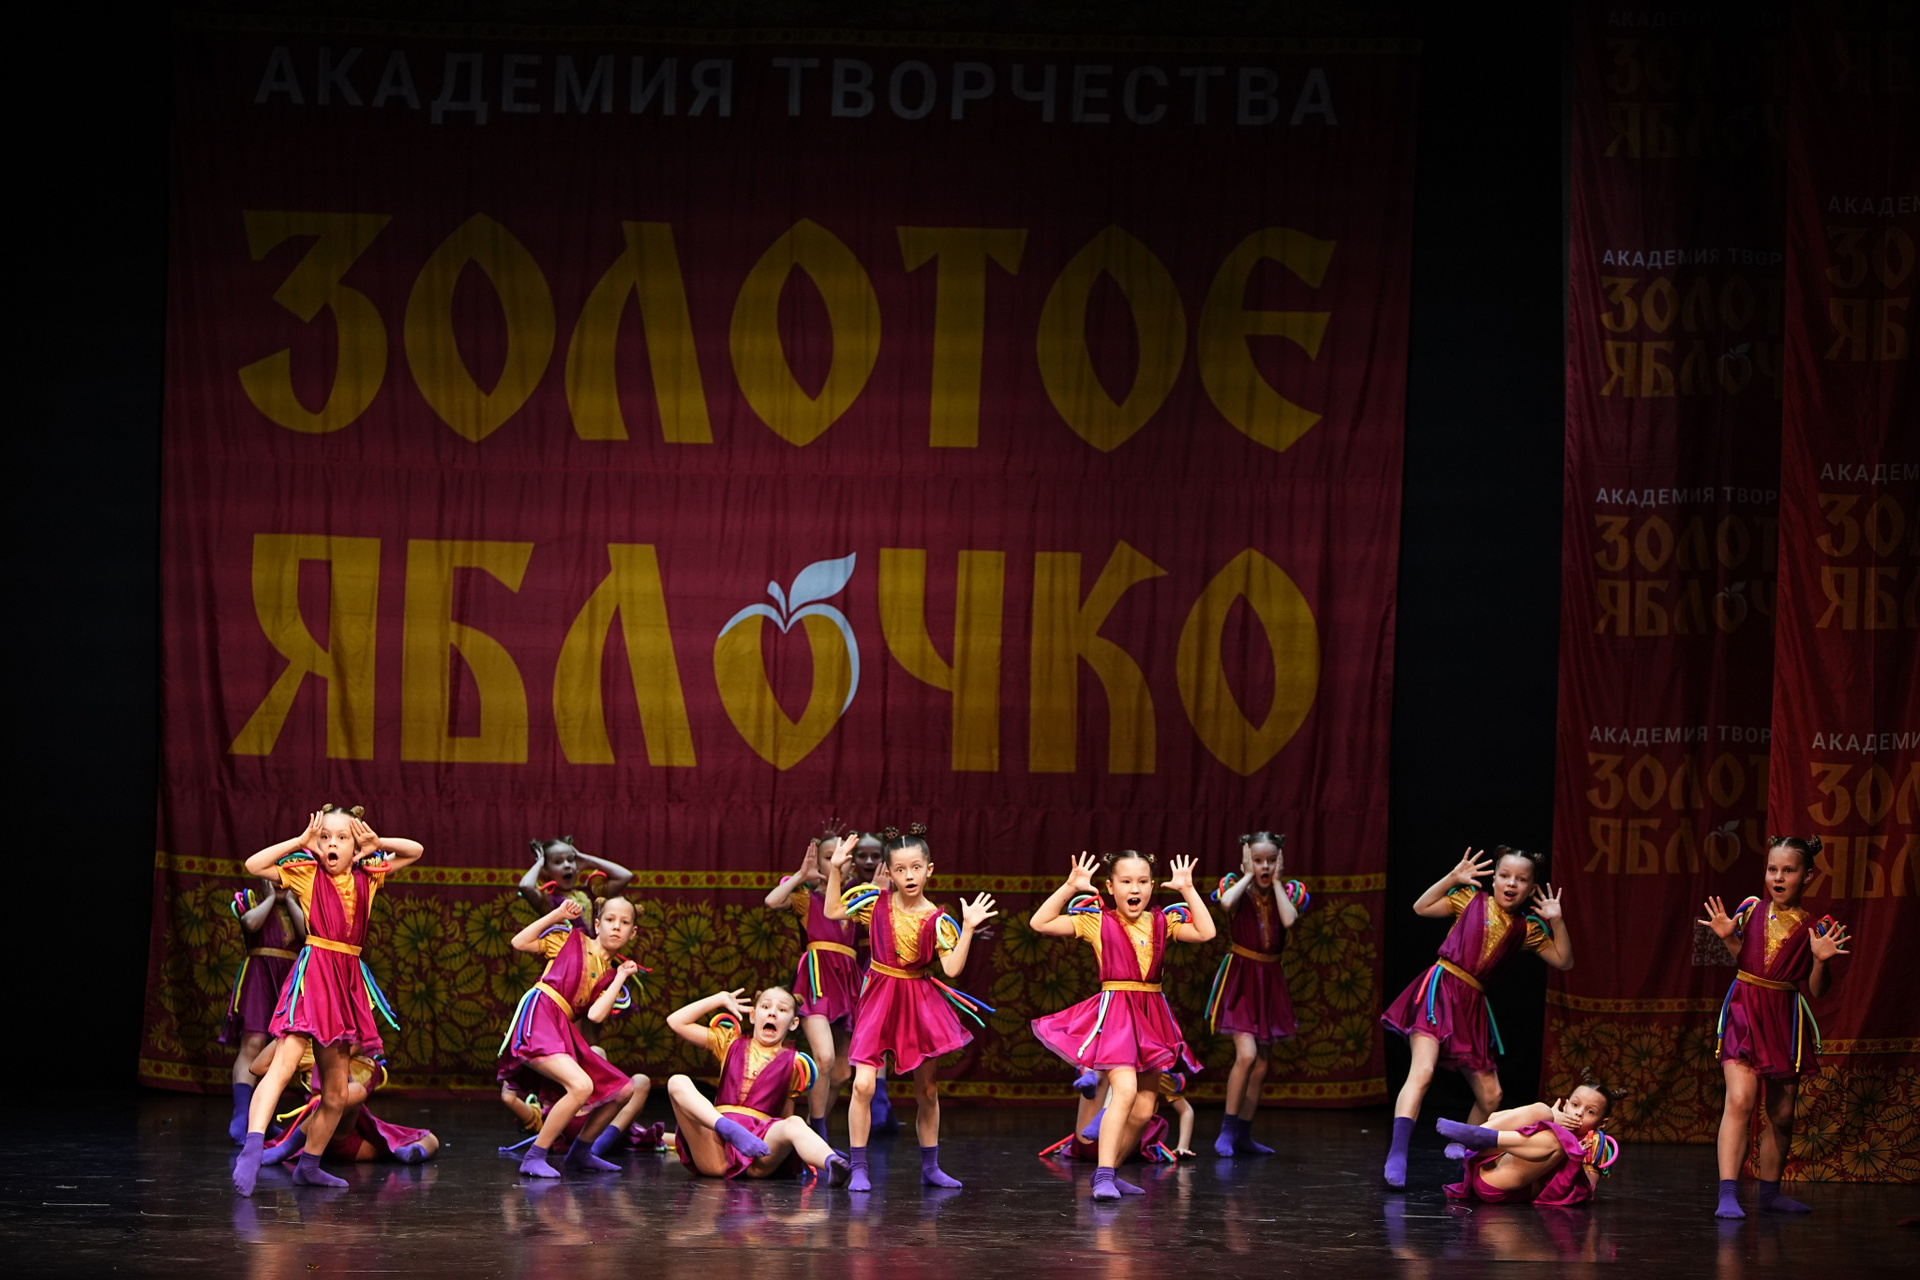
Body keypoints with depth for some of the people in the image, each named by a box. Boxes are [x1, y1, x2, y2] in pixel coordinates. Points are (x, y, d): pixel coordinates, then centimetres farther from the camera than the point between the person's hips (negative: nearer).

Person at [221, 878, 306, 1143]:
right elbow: (251, 923, -13)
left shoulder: (297, 907, 19)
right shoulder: (250, 899, 10)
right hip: (258, 974, -5)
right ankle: (241, 1119, -27)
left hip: (289, 980, 5)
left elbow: (309, 933, -1)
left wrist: (289, 899, 4)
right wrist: (271, 897, 0)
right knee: (253, 1043, -18)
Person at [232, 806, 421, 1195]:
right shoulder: (307, 872, 0)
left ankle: (309, 1166, 23)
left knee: (336, 1092, 10)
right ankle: (251, 1151, -37)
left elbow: (415, 851, 21)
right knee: (285, 1061, -26)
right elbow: (254, 865, -10)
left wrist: (375, 843, 5)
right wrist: (300, 841, -7)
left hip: (347, 980, 6)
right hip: (313, 970, -6)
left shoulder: (366, 876, 11)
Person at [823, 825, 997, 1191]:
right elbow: (834, 912, 6)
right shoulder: (876, 901, -3)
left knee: (927, 1089, 11)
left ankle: (930, 1167, 25)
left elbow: (952, 967, -14)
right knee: (863, 1085, -12)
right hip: (878, 996, -1)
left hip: (919, 1001, 1)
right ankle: (858, 1169, -4)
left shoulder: (937, 921, -7)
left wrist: (968, 928, -21)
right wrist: (835, 870, -1)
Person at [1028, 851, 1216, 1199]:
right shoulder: (1097, 921, 0)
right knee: (1125, 1089, -24)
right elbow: (1040, 923, -5)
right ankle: (1104, 1175, -24)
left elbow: (1206, 933, -4)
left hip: (1151, 1015, 5)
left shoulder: (1163, 922, 9)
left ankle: (1108, 1172, 19)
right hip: (1114, 1010, -5)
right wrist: (1069, 888, -12)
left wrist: (1188, 890, -3)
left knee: (1144, 1110, 5)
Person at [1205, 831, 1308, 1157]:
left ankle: (1243, 1136, 16)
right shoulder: (1236, 885, -6)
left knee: (1261, 1065, 7)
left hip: (1270, 980, 4)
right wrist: (1248, 876, -16)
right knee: (1246, 1054, -19)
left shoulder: (1288, 891, 2)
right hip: (1240, 975, -4)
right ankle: (1227, 1131, -10)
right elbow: (1226, 903, -30)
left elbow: (1289, 920, -20)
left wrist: (1275, 882, -12)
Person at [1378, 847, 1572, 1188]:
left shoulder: (1527, 928, 12)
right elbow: (1421, 908, 3)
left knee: (1490, 1096, 9)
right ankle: (1396, 1156, -35)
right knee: (1423, 1071, -26)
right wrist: (1453, 877, -6)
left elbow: (1564, 960, 14)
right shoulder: (1472, 898, 5)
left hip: (1472, 1004, 5)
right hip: (1440, 990, -5)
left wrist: (1556, 921, 1)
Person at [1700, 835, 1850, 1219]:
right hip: (1744, 1012, -1)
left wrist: (1821, 960, -16)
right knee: (1740, 1099, -18)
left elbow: (1816, 990, 1)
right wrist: (1729, 939, -1)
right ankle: (1728, 1194, -22)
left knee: (1781, 1112, 11)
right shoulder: (1751, 910, 4)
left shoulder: (1816, 927, 0)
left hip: (1785, 1020, 1)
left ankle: (1770, 1191, 29)